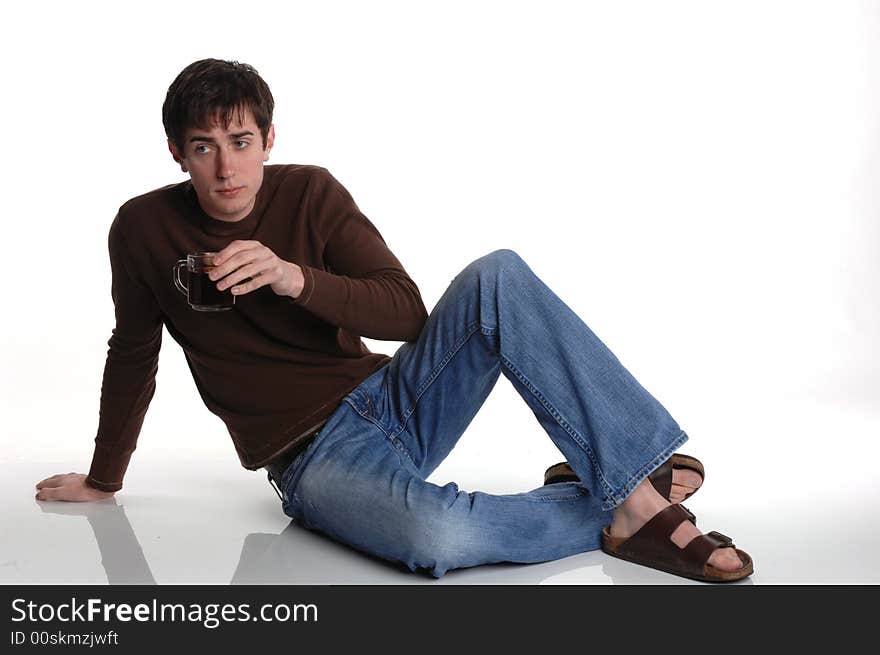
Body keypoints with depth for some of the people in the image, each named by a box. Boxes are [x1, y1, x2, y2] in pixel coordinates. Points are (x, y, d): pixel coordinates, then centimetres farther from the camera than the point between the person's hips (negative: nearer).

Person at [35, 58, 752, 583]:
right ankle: (610, 512, -13)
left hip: (390, 399, 3)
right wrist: (103, 479, 21)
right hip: (314, 458, -2)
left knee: (497, 276, -24)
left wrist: (295, 278, -25)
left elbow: (407, 311, -8)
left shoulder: (309, 193, -3)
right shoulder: (144, 229, -4)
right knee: (436, 534, -38)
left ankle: (635, 478, -23)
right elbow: (133, 354, 11)